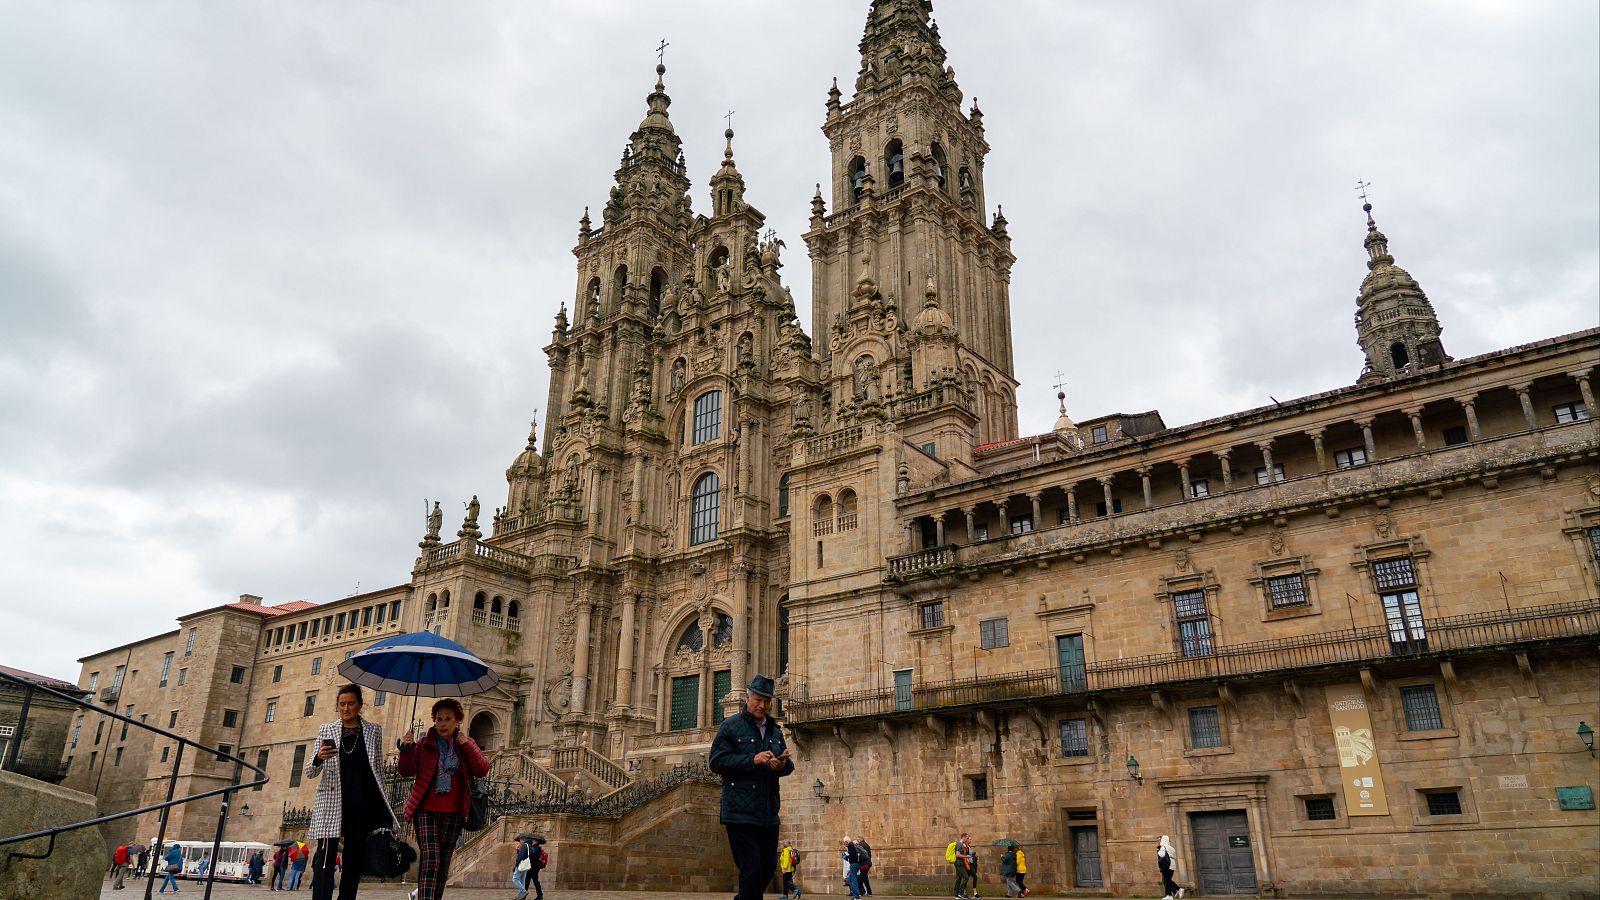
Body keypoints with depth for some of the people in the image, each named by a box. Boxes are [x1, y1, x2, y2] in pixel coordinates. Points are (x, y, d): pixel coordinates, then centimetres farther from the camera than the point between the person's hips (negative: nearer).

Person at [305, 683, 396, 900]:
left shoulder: (374, 730, 8)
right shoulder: (326, 730, 6)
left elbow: (378, 770, 10)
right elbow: (310, 773, 3)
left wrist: (379, 809, 6)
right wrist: (318, 758, -20)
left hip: (361, 806, 1)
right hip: (331, 805, -1)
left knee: (354, 862, 3)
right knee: (325, 862, -10)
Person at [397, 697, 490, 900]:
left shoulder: (467, 744, 8)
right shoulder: (424, 744, 4)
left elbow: (482, 770, -5)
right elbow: (407, 771, -4)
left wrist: (466, 745, -14)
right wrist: (406, 749, -20)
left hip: (453, 813, 3)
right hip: (426, 810, -3)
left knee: (443, 864, 9)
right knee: (430, 860, -17)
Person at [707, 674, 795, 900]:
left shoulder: (775, 731, 17)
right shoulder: (730, 726, -1)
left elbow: (789, 766, 16)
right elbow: (716, 761, -11)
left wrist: (783, 765, -9)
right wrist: (752, 760, -19)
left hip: (768, 814, 6)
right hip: (740, 812, -6)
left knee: (769, 867, 11)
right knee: (751, 869, -8)